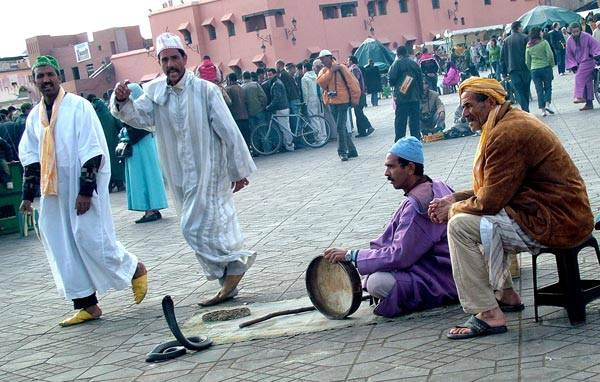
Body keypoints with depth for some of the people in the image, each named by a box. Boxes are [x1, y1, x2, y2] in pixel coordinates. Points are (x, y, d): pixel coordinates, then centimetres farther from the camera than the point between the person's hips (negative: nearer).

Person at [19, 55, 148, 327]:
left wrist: (86, 191, -18)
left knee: (90, 238, -7)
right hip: (53, 192, 6)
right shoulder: (35, 116, 10)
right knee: (62, 248, 5)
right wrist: (28, 194, 9)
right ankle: (87, 305, 12)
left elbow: (92, 151, -13)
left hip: (81, 187, -6)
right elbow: (30, 158, 14)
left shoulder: (78, 106, -8)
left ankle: (135, 269, 18)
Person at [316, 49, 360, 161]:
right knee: (343, 127, 12)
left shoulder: (340, 68, -7)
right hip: (332, 102, 6)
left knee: (340, 127, -12)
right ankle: (351, 150, 20)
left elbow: (352, 82, -8)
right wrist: (331, 71, -13)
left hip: (343, 101, -6)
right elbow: (320, 82, -10)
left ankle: (342, 151, -6)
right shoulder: (324, 71, 10)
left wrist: (355, 98, -9)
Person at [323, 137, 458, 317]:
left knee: (377, 283, -28)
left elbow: (399, 256, -25)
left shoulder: (417, 204, -23)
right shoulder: (435, 186, 7)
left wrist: (351, 255, -19)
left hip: (442, 280, -10)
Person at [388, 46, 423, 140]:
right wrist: (420, 94, 16)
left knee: (400, 120, -1)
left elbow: (391, 79, -11)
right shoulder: (414, 64, 7)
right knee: (415, 120, 9)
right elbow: (421, 80, 10)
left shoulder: (397, 63, -7)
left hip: (401, 97, -4)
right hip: (415, 97, 4)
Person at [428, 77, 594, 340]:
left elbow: (490, 200, -19)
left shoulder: (508, 133, -19)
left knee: (460, 225, -13)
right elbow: (492, 188, 19)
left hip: (556, 224, -11)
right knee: (474, 217, 22)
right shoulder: (514, 122, 15)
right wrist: (453, 199, 9)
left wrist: (453, 209, -2)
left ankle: (488, 314, -11)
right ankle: (505, 294, 23)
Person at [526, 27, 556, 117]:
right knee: (548, 87, 11)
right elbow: (550, 55, -12)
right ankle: (548, 104, -9)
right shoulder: (544, 42, -6)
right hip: (545, 67, -3)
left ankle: (543, 109, 2)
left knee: (539, 90, 6)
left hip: (534, 70, 3)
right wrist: (551, 65, 1)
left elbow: (527, 61, 9)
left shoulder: (528, 46, 6)